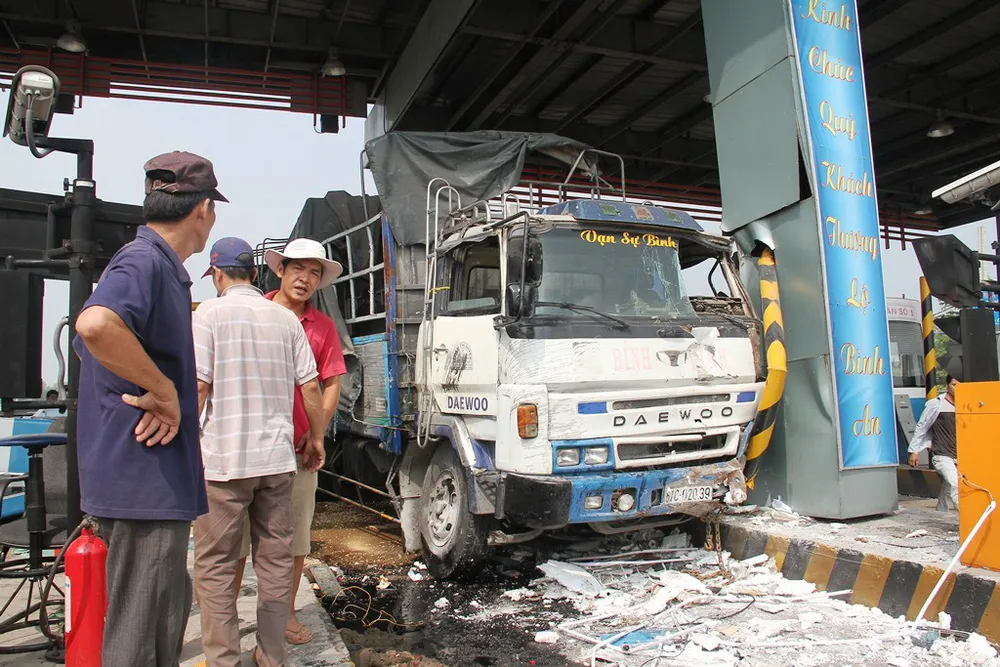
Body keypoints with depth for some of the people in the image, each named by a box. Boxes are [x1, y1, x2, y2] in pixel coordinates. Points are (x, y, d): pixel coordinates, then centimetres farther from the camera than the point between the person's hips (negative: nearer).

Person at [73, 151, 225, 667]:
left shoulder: (157, 266, 14)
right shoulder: (144, 262, -17)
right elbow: (94, 324, -38)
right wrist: (161, 391, -25)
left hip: (155, 482, 10)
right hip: (144, 482, -10)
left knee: (170, 610, 24)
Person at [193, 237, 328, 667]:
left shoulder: (209, 314, -5)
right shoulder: (286, 319, 6)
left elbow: (198, 386, -12)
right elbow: (310, 387, 5)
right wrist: (316, 438, 17)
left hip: (222, 459, -4)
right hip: (277, 458, 4)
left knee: (214, 566, 9)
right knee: (275, 562, 12)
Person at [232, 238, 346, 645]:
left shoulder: (323, 327, 7)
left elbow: (331, 385, 6)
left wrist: (316, 432, -5)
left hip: (298, 449, 2)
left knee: (295, 537, 11)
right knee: (235, 537, 7)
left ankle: (286, 613, 27)